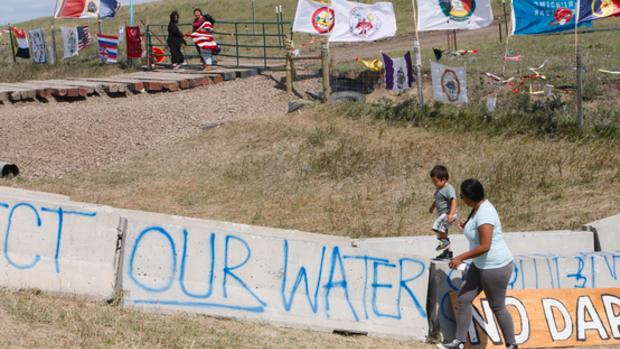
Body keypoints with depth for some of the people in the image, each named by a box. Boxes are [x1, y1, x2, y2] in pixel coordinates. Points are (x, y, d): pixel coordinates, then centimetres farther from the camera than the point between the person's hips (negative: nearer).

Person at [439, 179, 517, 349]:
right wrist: (467, 227, 12)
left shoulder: (484, 214, -26)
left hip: (496, 267, -10)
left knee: (498, 308, 5)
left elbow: (485, 246, -30)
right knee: (464, 298, 6)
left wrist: (460, 258, -24)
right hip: (481, 265, 10)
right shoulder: (478, 208, 5)